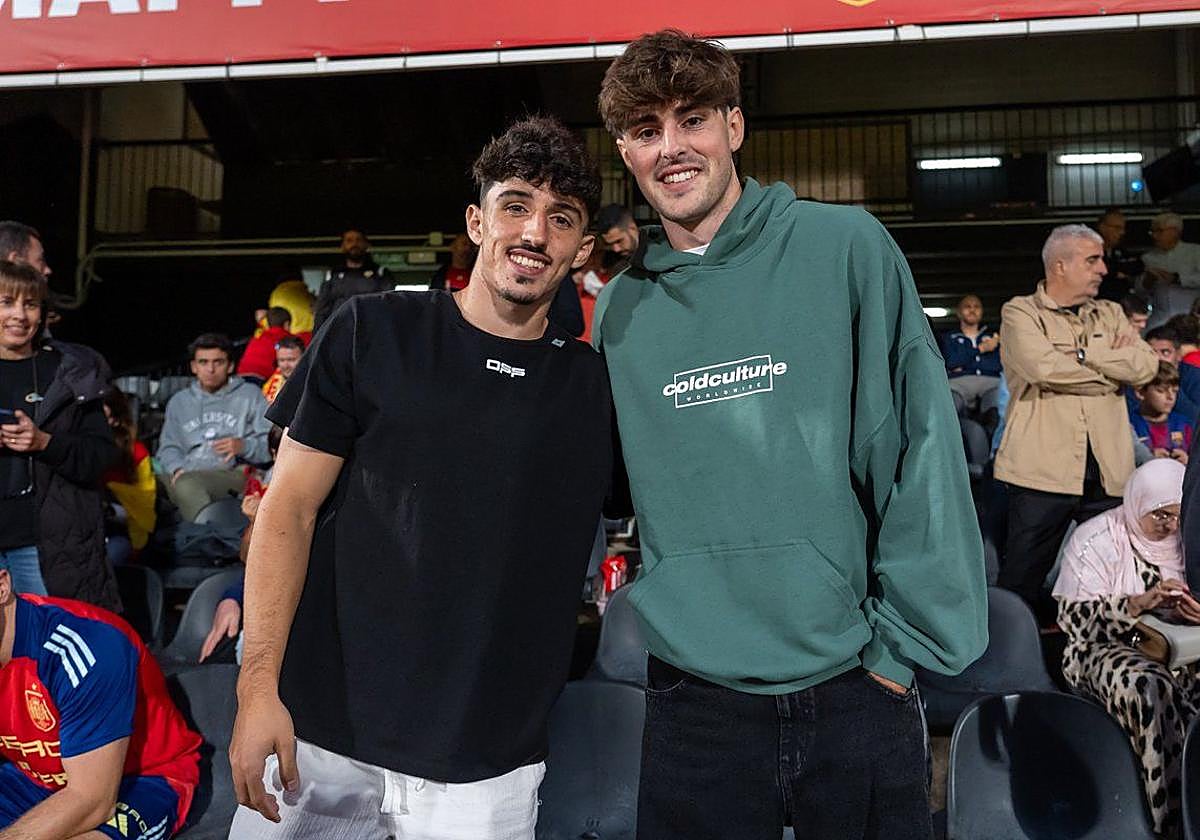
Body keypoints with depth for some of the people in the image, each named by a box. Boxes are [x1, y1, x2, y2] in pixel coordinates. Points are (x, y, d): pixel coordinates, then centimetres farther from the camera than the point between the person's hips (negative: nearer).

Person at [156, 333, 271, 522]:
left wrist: (243, 446, -13)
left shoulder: (250, 395, 18)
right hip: (185, 475, 3)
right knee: (185, 485, -35)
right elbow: (168, 446, 21)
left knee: (188, 482, -35)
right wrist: (177, 469, 0)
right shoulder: (178, 401, 31)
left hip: (235, 474, -3)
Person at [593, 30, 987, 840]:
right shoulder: (620, 306, 5)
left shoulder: (845, 247, -5)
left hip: (856, 689, -2)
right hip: (694, 696, 2)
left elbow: (920, 449, -8)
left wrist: (904, 641, -8)